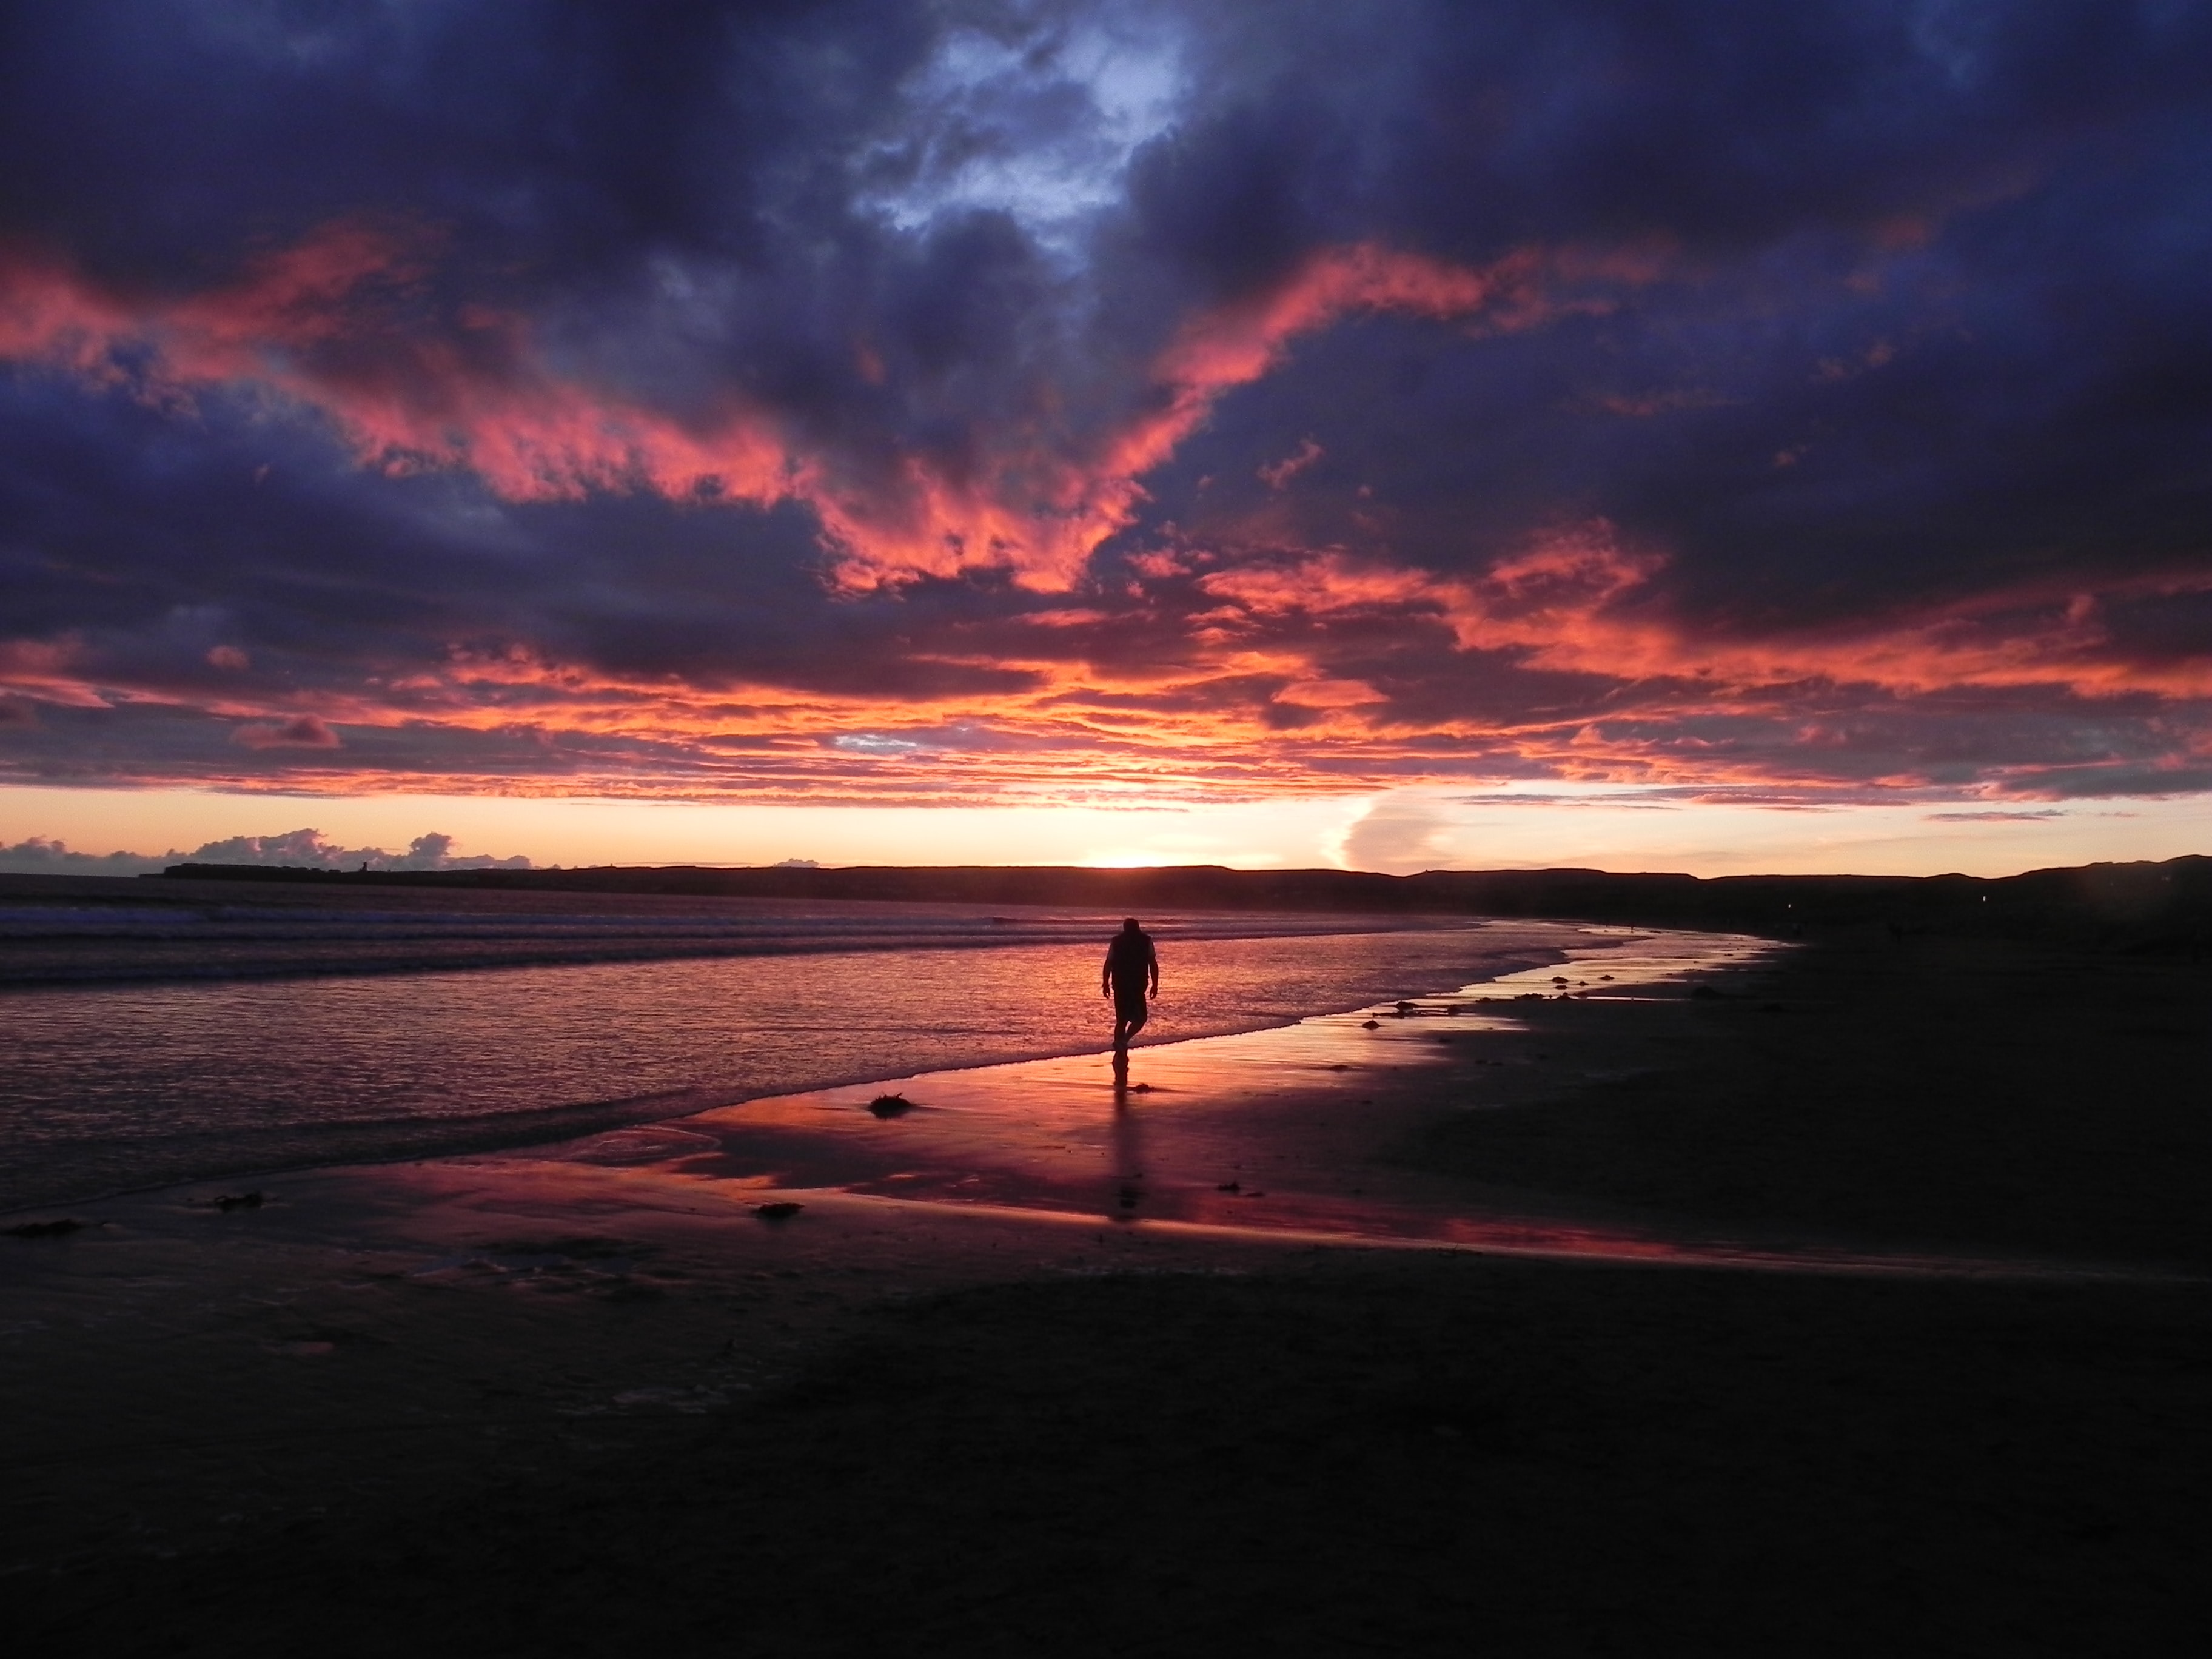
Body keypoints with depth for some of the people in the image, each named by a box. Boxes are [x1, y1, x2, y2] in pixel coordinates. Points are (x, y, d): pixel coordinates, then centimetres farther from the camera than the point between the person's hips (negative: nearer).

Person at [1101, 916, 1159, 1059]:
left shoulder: (1116, 941, 8)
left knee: (1121, 1019, 13)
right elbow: (1153, 964, -3)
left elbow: (1108, 965, 2)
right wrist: (1155, 984, 1)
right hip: (1137, 987, -3)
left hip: (1120, 986, 3)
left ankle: (1120, 1052, 12)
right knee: (1140, 1018, 6)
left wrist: (1105, 984, 6)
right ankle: (1123, 1041, -16)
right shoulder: (1146, 941, 4)